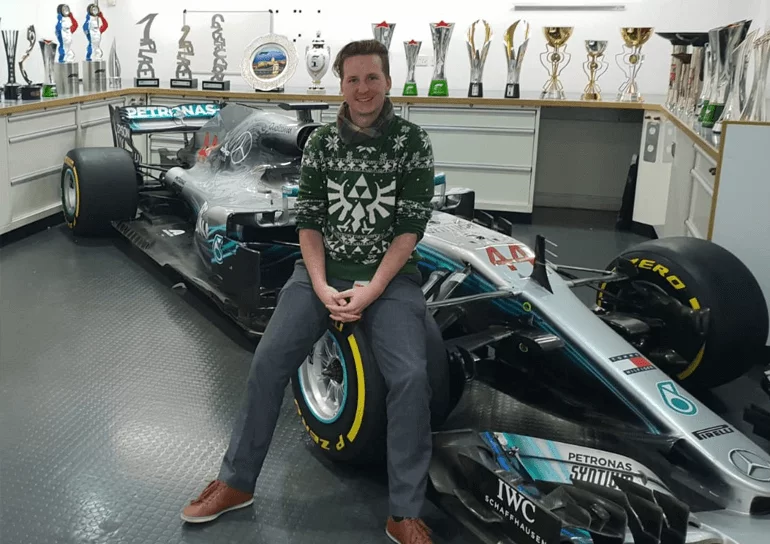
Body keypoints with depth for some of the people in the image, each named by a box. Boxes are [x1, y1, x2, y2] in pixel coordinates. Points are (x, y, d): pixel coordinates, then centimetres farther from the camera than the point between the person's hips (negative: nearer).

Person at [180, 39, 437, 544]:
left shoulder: (413, 141, -4)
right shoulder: (321, 141, 4)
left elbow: (411, 226, -8)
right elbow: (309, 220, 2)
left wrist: (370, 291, -16)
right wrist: (321, 287, -12)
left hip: (389, 275, -2)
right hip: (324, 269, 3)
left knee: (411, 377, -23)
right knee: (268, 362, -11)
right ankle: (236, 482, 9)